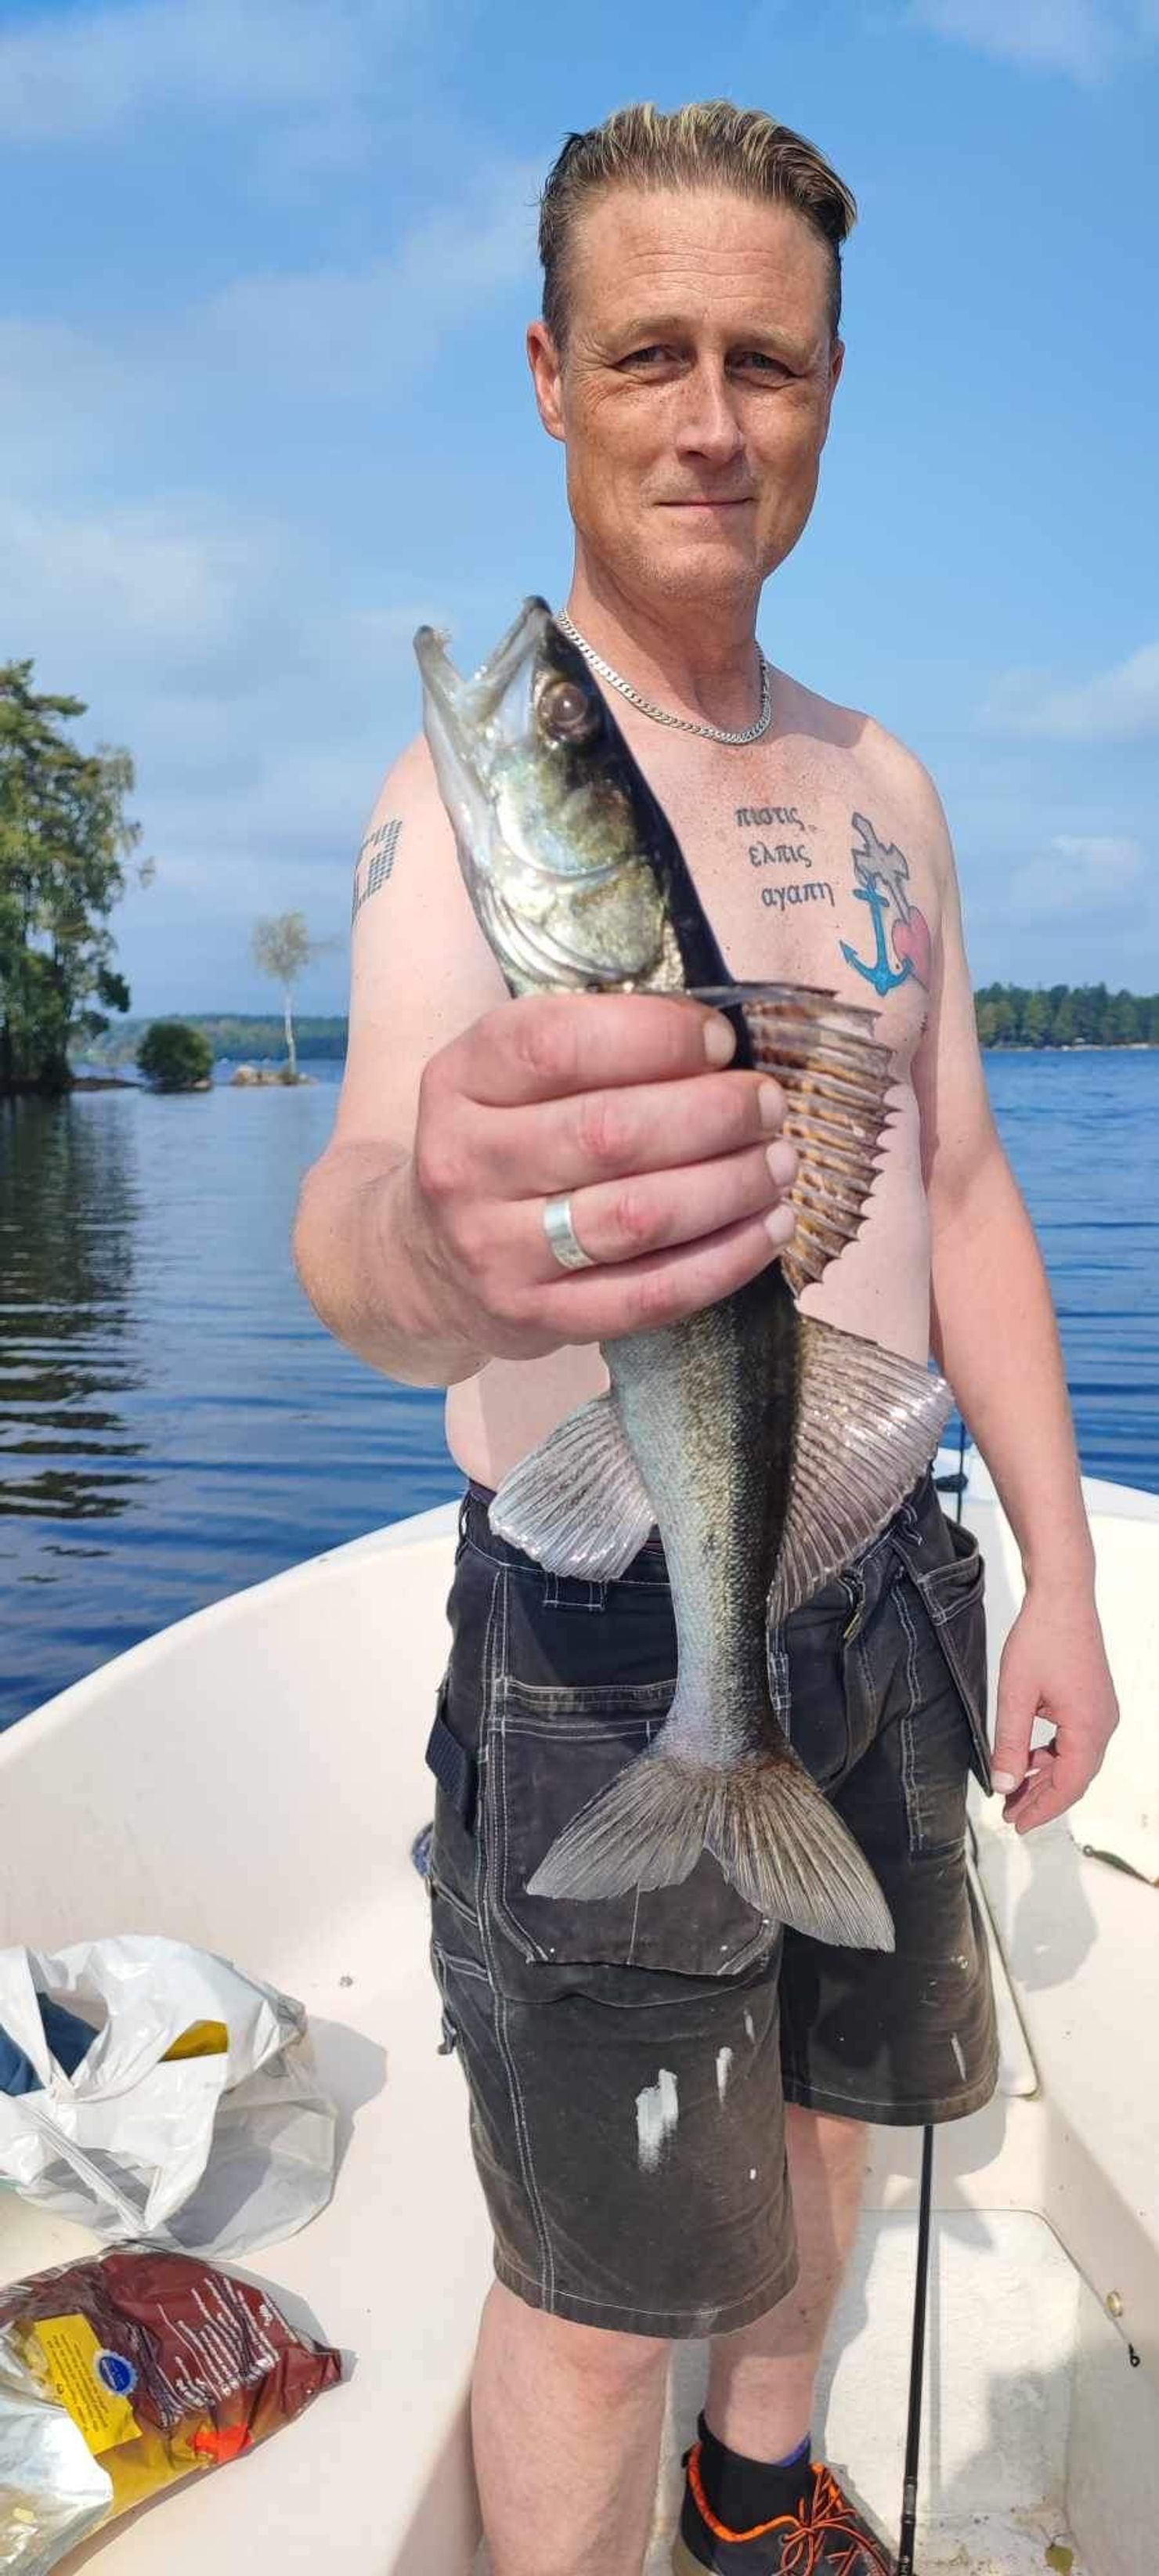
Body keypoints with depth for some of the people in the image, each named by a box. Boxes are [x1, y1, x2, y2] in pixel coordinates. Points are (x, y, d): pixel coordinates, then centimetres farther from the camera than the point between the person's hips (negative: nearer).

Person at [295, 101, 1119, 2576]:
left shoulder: (881, 783, 6)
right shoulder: (473, 786, -14)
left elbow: (961, 1190, 9)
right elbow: (371, 1194, -34)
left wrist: (1061, 1577, 6)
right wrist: (426, 1245, -59)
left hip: (881, 1600, 7)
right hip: (607, 1642, -6)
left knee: (827, 2114, 27)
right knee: (600, 2294, 10)